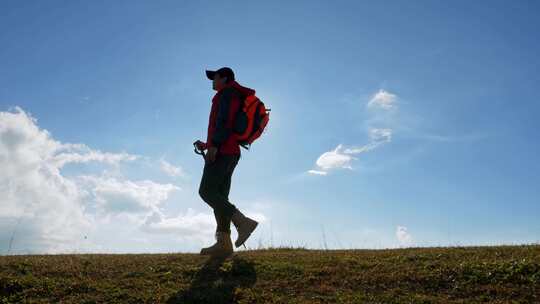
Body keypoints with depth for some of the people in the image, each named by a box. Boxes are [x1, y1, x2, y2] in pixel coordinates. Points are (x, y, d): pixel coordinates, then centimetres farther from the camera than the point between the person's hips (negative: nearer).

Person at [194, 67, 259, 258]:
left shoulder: (228, 92, 1)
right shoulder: (231, 99, 30)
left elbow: (224, 120, -16)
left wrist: (213, 145, -23)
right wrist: (206, 145, 29)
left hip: (221, 152, -10)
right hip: (231, 153, 10)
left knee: (206, 192, -15)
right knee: (219, 195, 1)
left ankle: (243, 222, -22)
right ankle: (223, 243, -6)